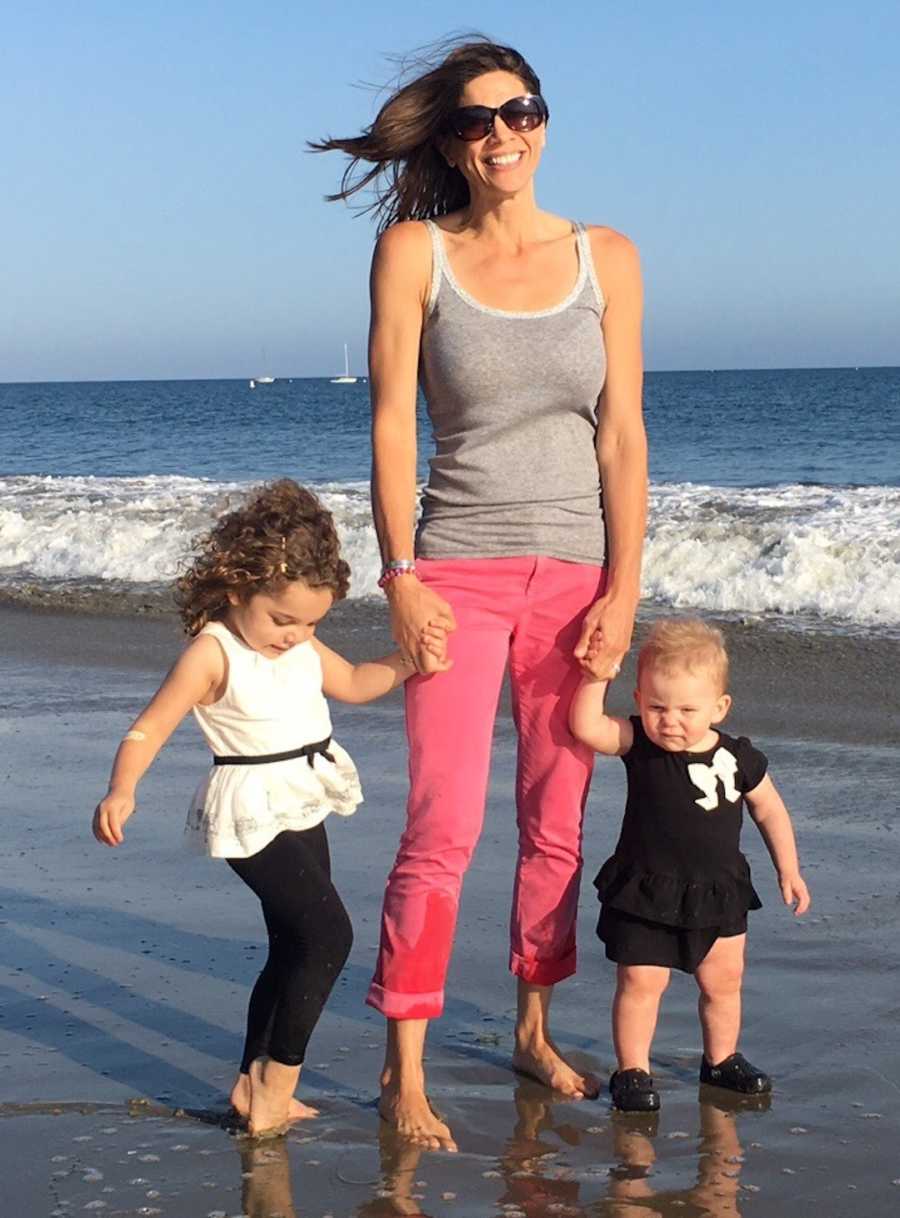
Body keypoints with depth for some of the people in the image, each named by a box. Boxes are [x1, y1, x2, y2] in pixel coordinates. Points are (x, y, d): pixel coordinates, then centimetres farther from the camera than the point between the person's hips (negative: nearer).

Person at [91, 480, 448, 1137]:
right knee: (328, 933, -17)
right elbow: (148, 729, -20)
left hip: (302, 809, 9)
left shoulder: (302, 645, 5)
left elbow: (352, 682, 22)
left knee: (296, 947, 13)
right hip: (252, 813, -9)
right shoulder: (213, 653, -17)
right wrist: (121, 792, -37)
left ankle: (253, 1082, 25)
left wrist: (408, 663, 5)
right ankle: (276, 1088, -9)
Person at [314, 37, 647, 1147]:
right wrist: (401, 576, -10)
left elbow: (621, 436, 2)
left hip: (576, 573, 3)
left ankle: (534, 1032, 28)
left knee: (558, 825, 10)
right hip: (459, 571, -2)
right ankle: (403, 1074, 1)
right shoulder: (414, 252, -1)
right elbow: (392, 423, -3)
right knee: (442, 831, -8)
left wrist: (622, 591, -5)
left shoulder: (607, 259, 4)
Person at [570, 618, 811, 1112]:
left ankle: (721, 1058, 35)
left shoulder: (739, 759, -6)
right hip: (645, 891, -2)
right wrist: (595, 680, -26)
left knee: (723, 981, 14)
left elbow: (770, 811, 8)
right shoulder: (637, 744, -9)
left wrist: (788, 870, 8)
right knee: (641, 981, -5)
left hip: (719, 893, 2)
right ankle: (633, 1070, 8)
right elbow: (586, 727, -21)